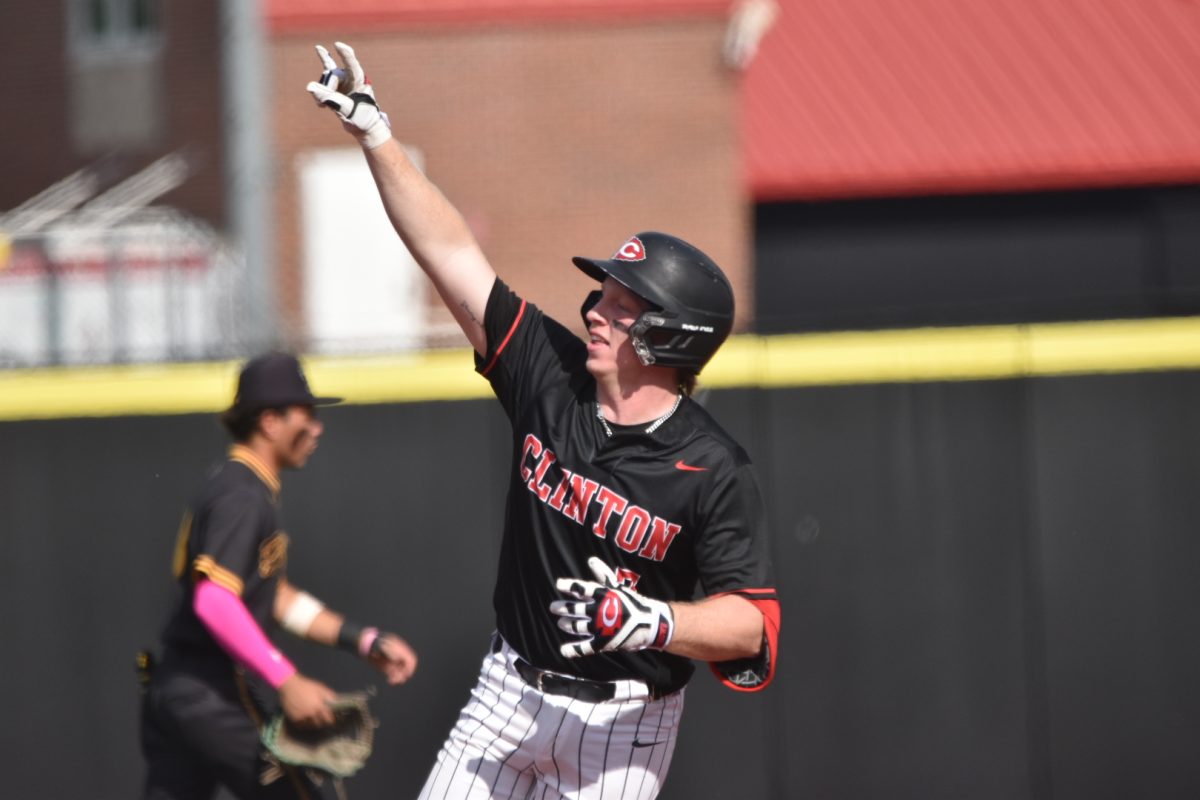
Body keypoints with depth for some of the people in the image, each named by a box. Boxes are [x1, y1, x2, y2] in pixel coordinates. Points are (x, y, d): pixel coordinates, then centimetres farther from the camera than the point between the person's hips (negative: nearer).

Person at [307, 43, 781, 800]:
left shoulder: (715, 471, -16)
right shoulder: (551, 375, -4)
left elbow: (753, 623, -18)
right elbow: (452, 253, -2)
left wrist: (654, 622, -35)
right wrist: (374, 132, -4)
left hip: (621, 725, -5)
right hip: (509, 693, 5)